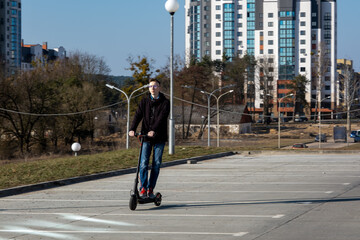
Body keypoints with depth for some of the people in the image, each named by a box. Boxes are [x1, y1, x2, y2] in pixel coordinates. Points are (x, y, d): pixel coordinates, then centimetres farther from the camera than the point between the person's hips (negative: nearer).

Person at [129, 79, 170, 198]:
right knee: (143, 163, -8)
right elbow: (138, 115, -4)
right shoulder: (144, 101, 8)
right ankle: (143, 188, -1)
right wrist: (132, 129, -21)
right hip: (146, 136, 1)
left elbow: (161, 117, -16)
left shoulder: (165, 102, -1)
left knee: (156, 164, 2)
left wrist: (153, 130, -31)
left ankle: (150, 189, 11)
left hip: (159, 137, -1)